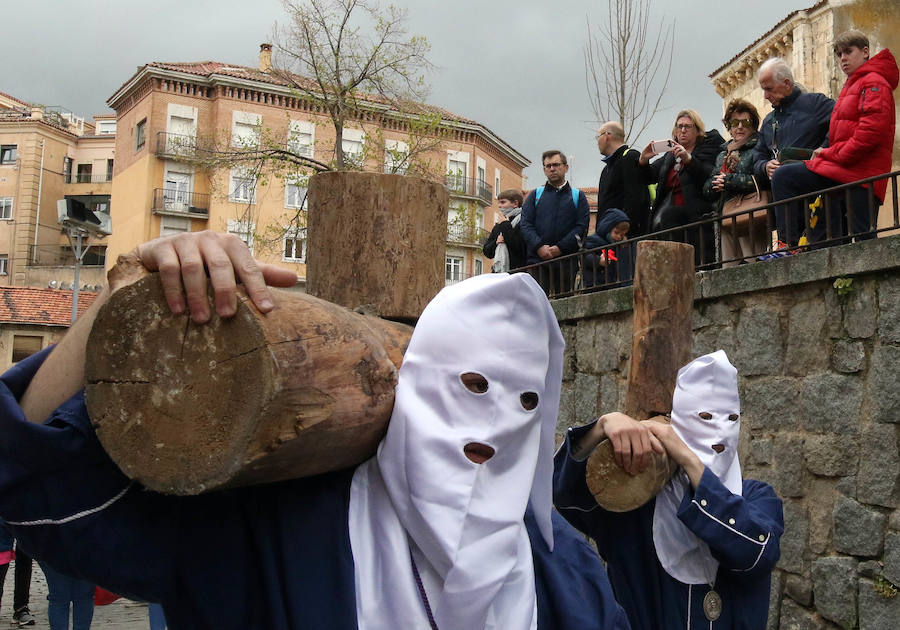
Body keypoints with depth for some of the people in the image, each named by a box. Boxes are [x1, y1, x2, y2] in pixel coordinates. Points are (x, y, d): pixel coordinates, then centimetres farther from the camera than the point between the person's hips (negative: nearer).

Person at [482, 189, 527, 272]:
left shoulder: (522, 221, -2)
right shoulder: (497, 226, 19)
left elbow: (519, 247, -15)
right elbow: (486, 251, 18)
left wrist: (506, 226, -7)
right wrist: (496, 243, -3)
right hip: (498, 272, 6)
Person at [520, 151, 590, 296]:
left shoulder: (577, 196, 14)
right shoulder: (535, 195, 17)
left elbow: (582, 226, 2)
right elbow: (526, 224, 6)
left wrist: (560, 247, -11)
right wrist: (539, 246, -13)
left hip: (567, 262, 0)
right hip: (537, 259, 0)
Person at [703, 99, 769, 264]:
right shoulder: (723, 154, 26)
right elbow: (707, 189, 20)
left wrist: (729, 181, -9)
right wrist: (715, 186, -3)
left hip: (751, 216, -6)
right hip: (726, 217, 6)